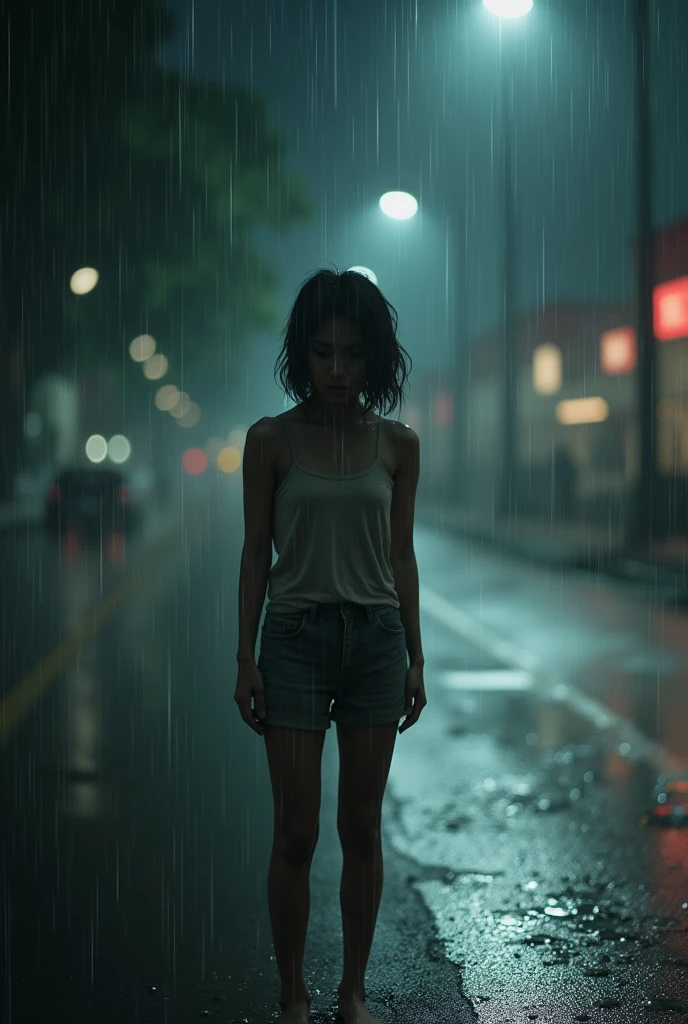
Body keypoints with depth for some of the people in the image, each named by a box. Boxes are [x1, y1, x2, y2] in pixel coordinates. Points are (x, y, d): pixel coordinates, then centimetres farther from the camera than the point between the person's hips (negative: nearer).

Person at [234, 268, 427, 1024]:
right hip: (296, 636, -2)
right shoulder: (271, 440, -3)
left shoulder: (397, 444, 2)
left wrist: (415, 659, 7)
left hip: (376, 638, 2)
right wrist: (246, 658, -3)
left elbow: (401, 556, 7)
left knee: (362, 827, 8)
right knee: (296, 832, 1)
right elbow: (256, 554, 0)